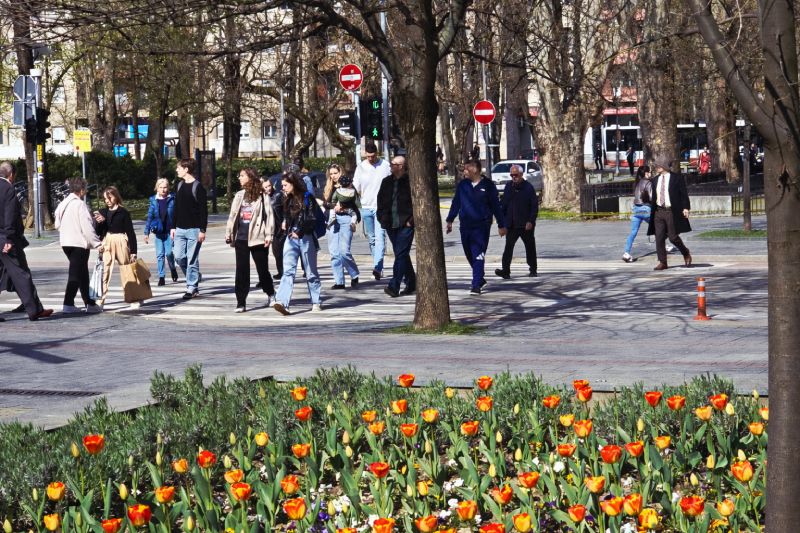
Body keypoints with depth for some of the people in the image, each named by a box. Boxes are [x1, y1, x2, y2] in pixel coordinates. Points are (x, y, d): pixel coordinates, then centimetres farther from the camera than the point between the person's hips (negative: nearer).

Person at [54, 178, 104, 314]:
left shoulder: (63, 204, 11)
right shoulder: (80, 204, -14)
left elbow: (57, 224, 16)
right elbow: (87, 227, -17)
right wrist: (97, 244, -13)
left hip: (65, 242, 8)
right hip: (79, 243, -8)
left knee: (82, 273, 17)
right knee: (76, 274, -6)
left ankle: (89, 303, 23)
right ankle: (68, 305, -11)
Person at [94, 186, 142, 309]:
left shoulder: (123, 212, -3)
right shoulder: (102, 212, 8)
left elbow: (130, 232, -3)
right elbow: (98, 232, 8)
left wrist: (133, 251, -6)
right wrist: (99, 222, -13)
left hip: (121, 242, -3)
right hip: (106, 243, 3)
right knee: (104, 271, -1)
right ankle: (101, 299, 0)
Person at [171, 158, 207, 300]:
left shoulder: (198, 187, -9)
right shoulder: (180, 185, 12)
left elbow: (203, 210, -11)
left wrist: (202, 230, -16)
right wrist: (174, 227, 15)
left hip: (194, 229, -7)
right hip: (180, 229, 7)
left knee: (192, 259, -4)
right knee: (179, 257, 2)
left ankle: (191, 288, 2)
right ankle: (195, 277, 23)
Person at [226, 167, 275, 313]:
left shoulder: (262, 196, -3)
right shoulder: (239, 196, 12)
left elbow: (269, 216, -5)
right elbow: (232, 216, 15)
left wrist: (268, 235, -11)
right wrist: (229, 234, 10)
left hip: (257, 239, -4)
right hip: (241, 238, 4)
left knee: (262, 269, 6)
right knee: (241, 271, 0)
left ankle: (271, 294, 30)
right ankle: (241, 303, 1)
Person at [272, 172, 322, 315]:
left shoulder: (307, 198, -6)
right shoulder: (287, 200, 13)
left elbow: (311, 219, -11)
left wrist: (299, 232, -13)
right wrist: (285, 223, 10)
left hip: (305, 238, -5)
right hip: (291, 238, 5)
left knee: (311, 272, 6)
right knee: (288, 271, -9)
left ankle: (316, 302, 18)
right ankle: (282, 302, -22)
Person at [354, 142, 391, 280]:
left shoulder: (385, 165, 0)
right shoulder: (361, 167, 4)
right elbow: (356, 188, 6)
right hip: (366, 207, 3)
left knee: (379, 236, -16)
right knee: (371, 238, 9)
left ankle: (377, 267, -24)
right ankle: (378, 267, 18)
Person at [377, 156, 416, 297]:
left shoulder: (411, 181, -5)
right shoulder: (387, 182, 13)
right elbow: (381, 200, 20)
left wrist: (412, 219, -12)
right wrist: (382, 217, 8)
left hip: (406, 225, -6)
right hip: (391, 225, 6)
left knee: (401, 254, -12)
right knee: (402, 254, 13)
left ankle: (394, 286, -17)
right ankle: (411, 283, 25)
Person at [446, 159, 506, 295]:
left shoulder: (488, 185, -3)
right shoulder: (462, 184, 6)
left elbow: (496, 205, 2)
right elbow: (456, 203, 14)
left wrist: (501, 225, 4)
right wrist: (450, 220, 11)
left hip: (482, 225, -4)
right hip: (465, 225, 5)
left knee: (478, 255, -10)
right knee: (469, 254, 12)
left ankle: (476, 285, -10)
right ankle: (479, 279, 31)